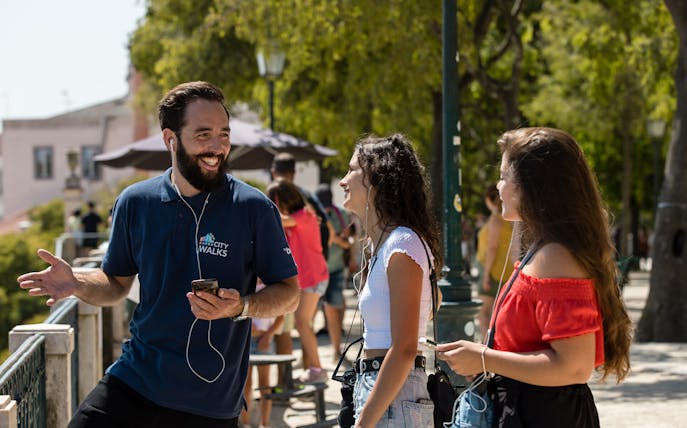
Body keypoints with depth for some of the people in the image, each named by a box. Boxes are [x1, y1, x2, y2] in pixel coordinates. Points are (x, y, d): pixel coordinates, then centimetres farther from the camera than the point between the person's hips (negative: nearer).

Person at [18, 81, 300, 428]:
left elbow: (289, 293, -2)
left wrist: (241, 306, -21)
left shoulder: (254, 209, -7)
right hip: (134, 383, 2)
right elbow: (117, 282, 13)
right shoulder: (135, 203, 2)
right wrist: (78, 284, -8)